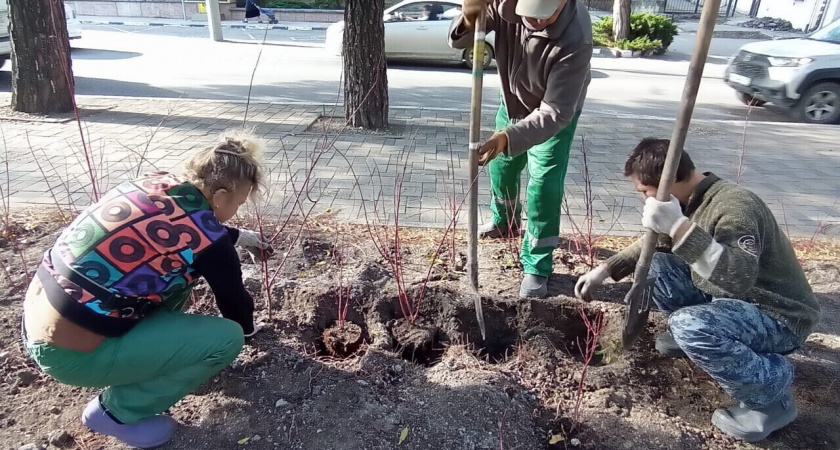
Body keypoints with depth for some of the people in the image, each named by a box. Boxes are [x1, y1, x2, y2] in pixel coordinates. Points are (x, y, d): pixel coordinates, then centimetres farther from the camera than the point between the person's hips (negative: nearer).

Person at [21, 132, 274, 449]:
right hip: (70, 351, -9)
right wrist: (248, 327, 22)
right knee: (227, 338, -8)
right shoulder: (208, 241, -19)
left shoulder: (160, 183, 1)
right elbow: (233, 300, 0)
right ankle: (117, 412, 7)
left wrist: (239, 236, 35)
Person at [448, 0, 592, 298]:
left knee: (544, 187, -11)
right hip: (512, 102, 5)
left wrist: (508, 137, -55)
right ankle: (504, 221, 49)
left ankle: (537, 268, 5)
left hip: (556, 116, -5)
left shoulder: (575, 40, -40)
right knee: (501, 166, 19)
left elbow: (555, 112, -41)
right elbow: (458, 41, -21)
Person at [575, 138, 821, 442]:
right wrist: (606, 269, 9)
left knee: (689, 325, -33)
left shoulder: (734, 206, -29)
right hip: (727, 296, 8)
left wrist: (680, 227, -50)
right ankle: (691, 336, 18)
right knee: (654, 265, 1)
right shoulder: (689, 200, -2)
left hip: (778, 316, -8)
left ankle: (771, 392, -9)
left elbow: (739, 278, -44)